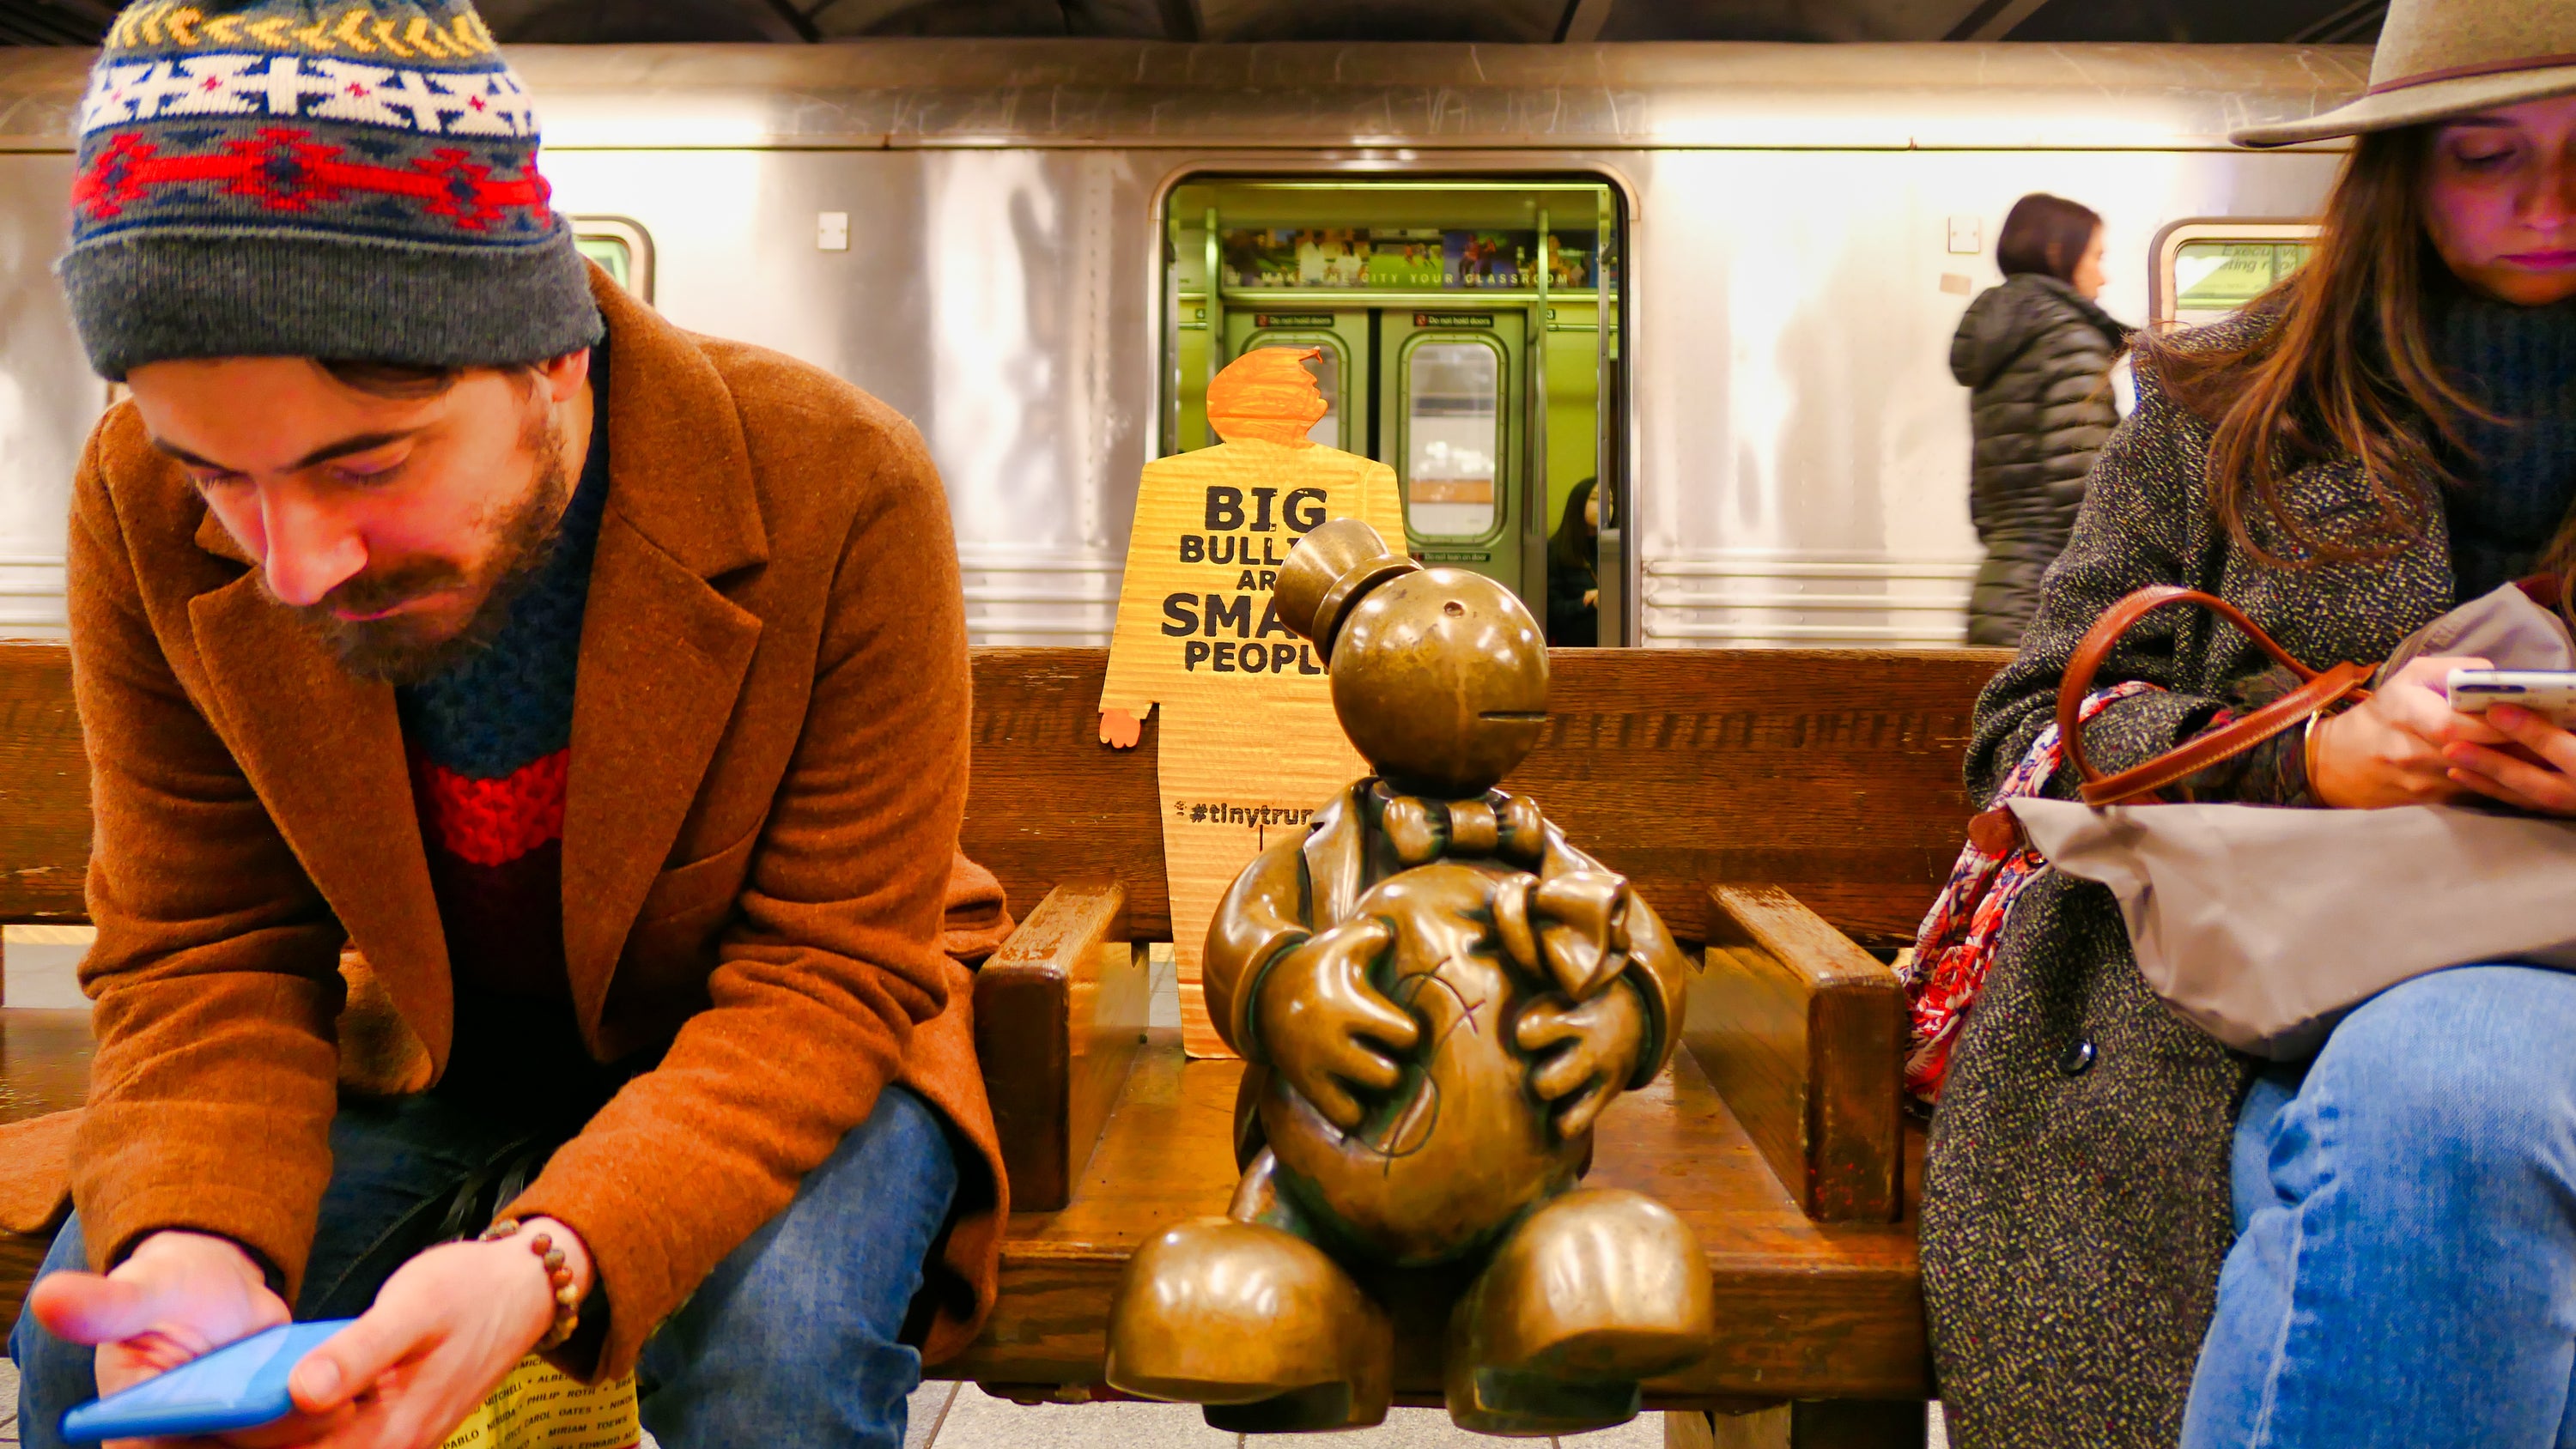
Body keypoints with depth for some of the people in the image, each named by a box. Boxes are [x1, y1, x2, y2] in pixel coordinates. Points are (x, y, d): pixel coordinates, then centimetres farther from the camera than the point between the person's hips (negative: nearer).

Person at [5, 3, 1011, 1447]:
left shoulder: (839, 490, -28)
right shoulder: (145, 510, -17)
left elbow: (827, 974, -24)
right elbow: (204, 956, -10)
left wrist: (552, 1259, -41)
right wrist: (190, 1243, -33)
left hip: (769, 1056, -2)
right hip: (426, 1053, 3)